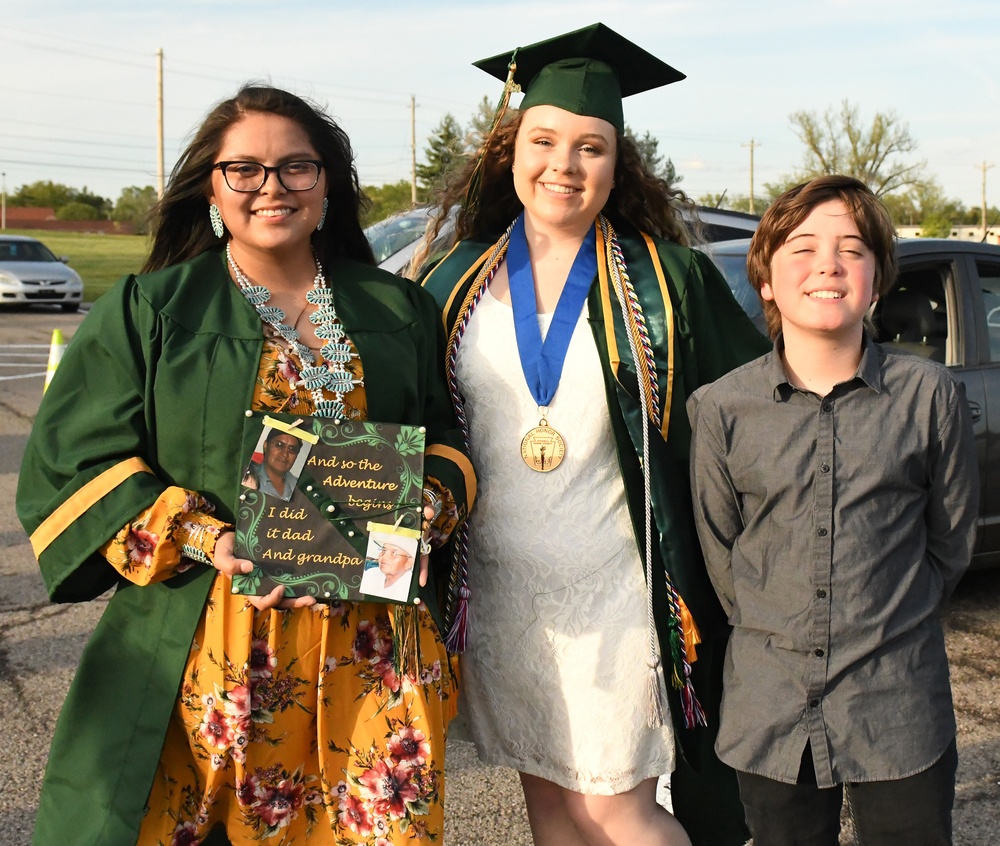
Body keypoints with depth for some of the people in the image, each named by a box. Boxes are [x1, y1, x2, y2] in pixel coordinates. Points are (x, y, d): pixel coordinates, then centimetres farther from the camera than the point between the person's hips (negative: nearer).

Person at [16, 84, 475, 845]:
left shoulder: (398, 311, 12)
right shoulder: (148, 311, 4)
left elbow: (450, 437, 14)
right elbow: (72, 461, -2)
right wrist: (209, 541, -15)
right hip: (203, 654, -2)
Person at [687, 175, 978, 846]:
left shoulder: (929, 395, -4)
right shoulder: (722, 408, -4)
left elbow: (952, 540, 8)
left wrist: (890, 623, 10)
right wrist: (774, 635, 9)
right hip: (770, 711, 1)